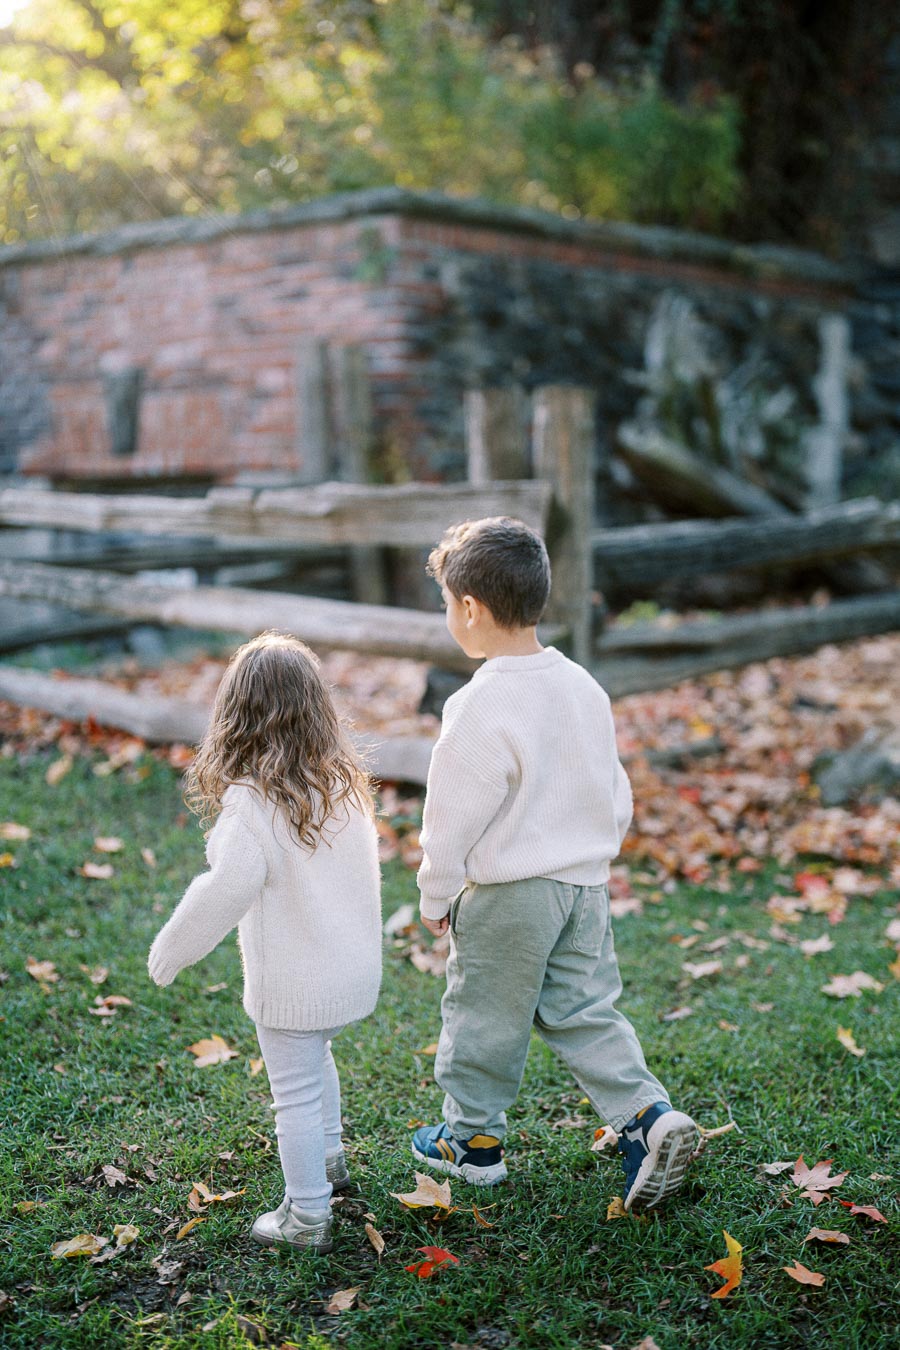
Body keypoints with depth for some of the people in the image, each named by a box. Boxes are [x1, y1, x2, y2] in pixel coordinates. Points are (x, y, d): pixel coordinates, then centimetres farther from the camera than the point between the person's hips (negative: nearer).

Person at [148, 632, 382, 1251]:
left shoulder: (251, 800, -22)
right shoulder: (346, 782, -3)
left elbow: (226, 889, -24)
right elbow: (361, 866, 6)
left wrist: (171, 949, -9)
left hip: (294, 981, -7)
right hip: (355, 964, 7)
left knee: (297, 1094, 9)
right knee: (317, 1060, 31)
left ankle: (307, 1216, 22)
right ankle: (329, 1159, 50)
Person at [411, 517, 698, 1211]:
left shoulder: (480, 707, -21)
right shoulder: (584, 687, 1)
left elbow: (453, 819, -15)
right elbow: (616, 795, 10)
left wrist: (436, 896, -1)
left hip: (506, 894, -6)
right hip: (586, 886, 7)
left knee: (484, 1016, 12)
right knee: (583, 1008, 16)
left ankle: (473, 1140, 28)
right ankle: (648, 1116, 3)